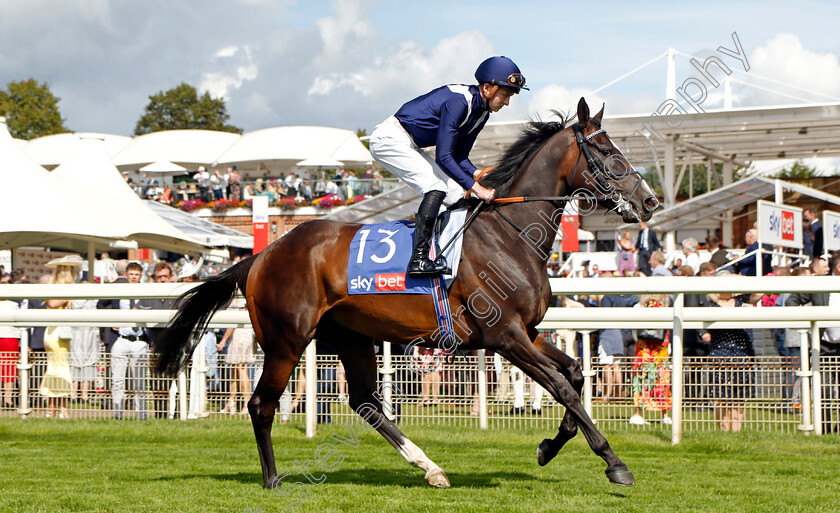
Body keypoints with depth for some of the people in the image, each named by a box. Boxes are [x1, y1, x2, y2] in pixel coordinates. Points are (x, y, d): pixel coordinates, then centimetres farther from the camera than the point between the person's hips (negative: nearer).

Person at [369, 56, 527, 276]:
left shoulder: (482, 111, 3)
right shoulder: (458, 101, -26)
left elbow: (459, 156, 9)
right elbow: (443, 157, -27)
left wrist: (478, 175, -10)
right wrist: (475, 187, -27)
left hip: (409, 146, 10)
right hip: (390, 138, -10)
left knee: (457, 194, 3)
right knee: (436, 187, -24)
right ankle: (418, 259, -28)